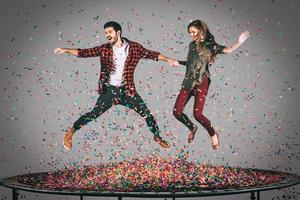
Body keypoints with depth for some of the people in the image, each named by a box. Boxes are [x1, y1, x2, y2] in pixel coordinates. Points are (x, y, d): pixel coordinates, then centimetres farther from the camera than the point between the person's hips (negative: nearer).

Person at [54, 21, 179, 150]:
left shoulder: (133, 47, -2)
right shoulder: (104, 49, -2)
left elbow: (151, 54, 3)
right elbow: (84, 52, -3)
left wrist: (168, 60, -7)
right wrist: (65, 50, -13)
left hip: (127, 90, 1)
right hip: (110, 90, -1)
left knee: (146, 113, -2)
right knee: (94, 114, -8)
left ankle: (157, 136, 19)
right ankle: (70, 132, 11)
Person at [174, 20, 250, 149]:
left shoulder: (209, 45, -1)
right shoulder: (192, 45, 16)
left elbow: (227, 50, -15)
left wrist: (238, 43, -29)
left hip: (201, 82, -6)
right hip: (188, 82, 6)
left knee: (197, 114, -17)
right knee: (177, 112, -1)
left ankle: (213, 134, 10)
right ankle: (192, 128, 27)